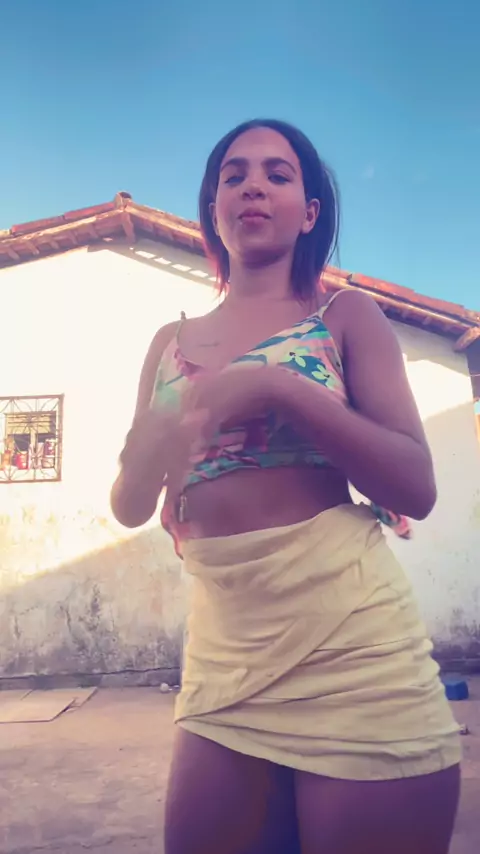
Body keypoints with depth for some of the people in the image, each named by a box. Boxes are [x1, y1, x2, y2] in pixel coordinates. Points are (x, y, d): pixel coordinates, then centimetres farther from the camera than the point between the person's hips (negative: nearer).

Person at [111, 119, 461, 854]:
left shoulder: (345, 316, 1)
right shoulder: (171, 343, 10)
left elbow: (418, 489, -7)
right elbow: (129, 507, 11)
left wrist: (277, 387, -18)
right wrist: (151, 453, -12)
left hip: (350, 639, -2)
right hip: (221, 648, 3)